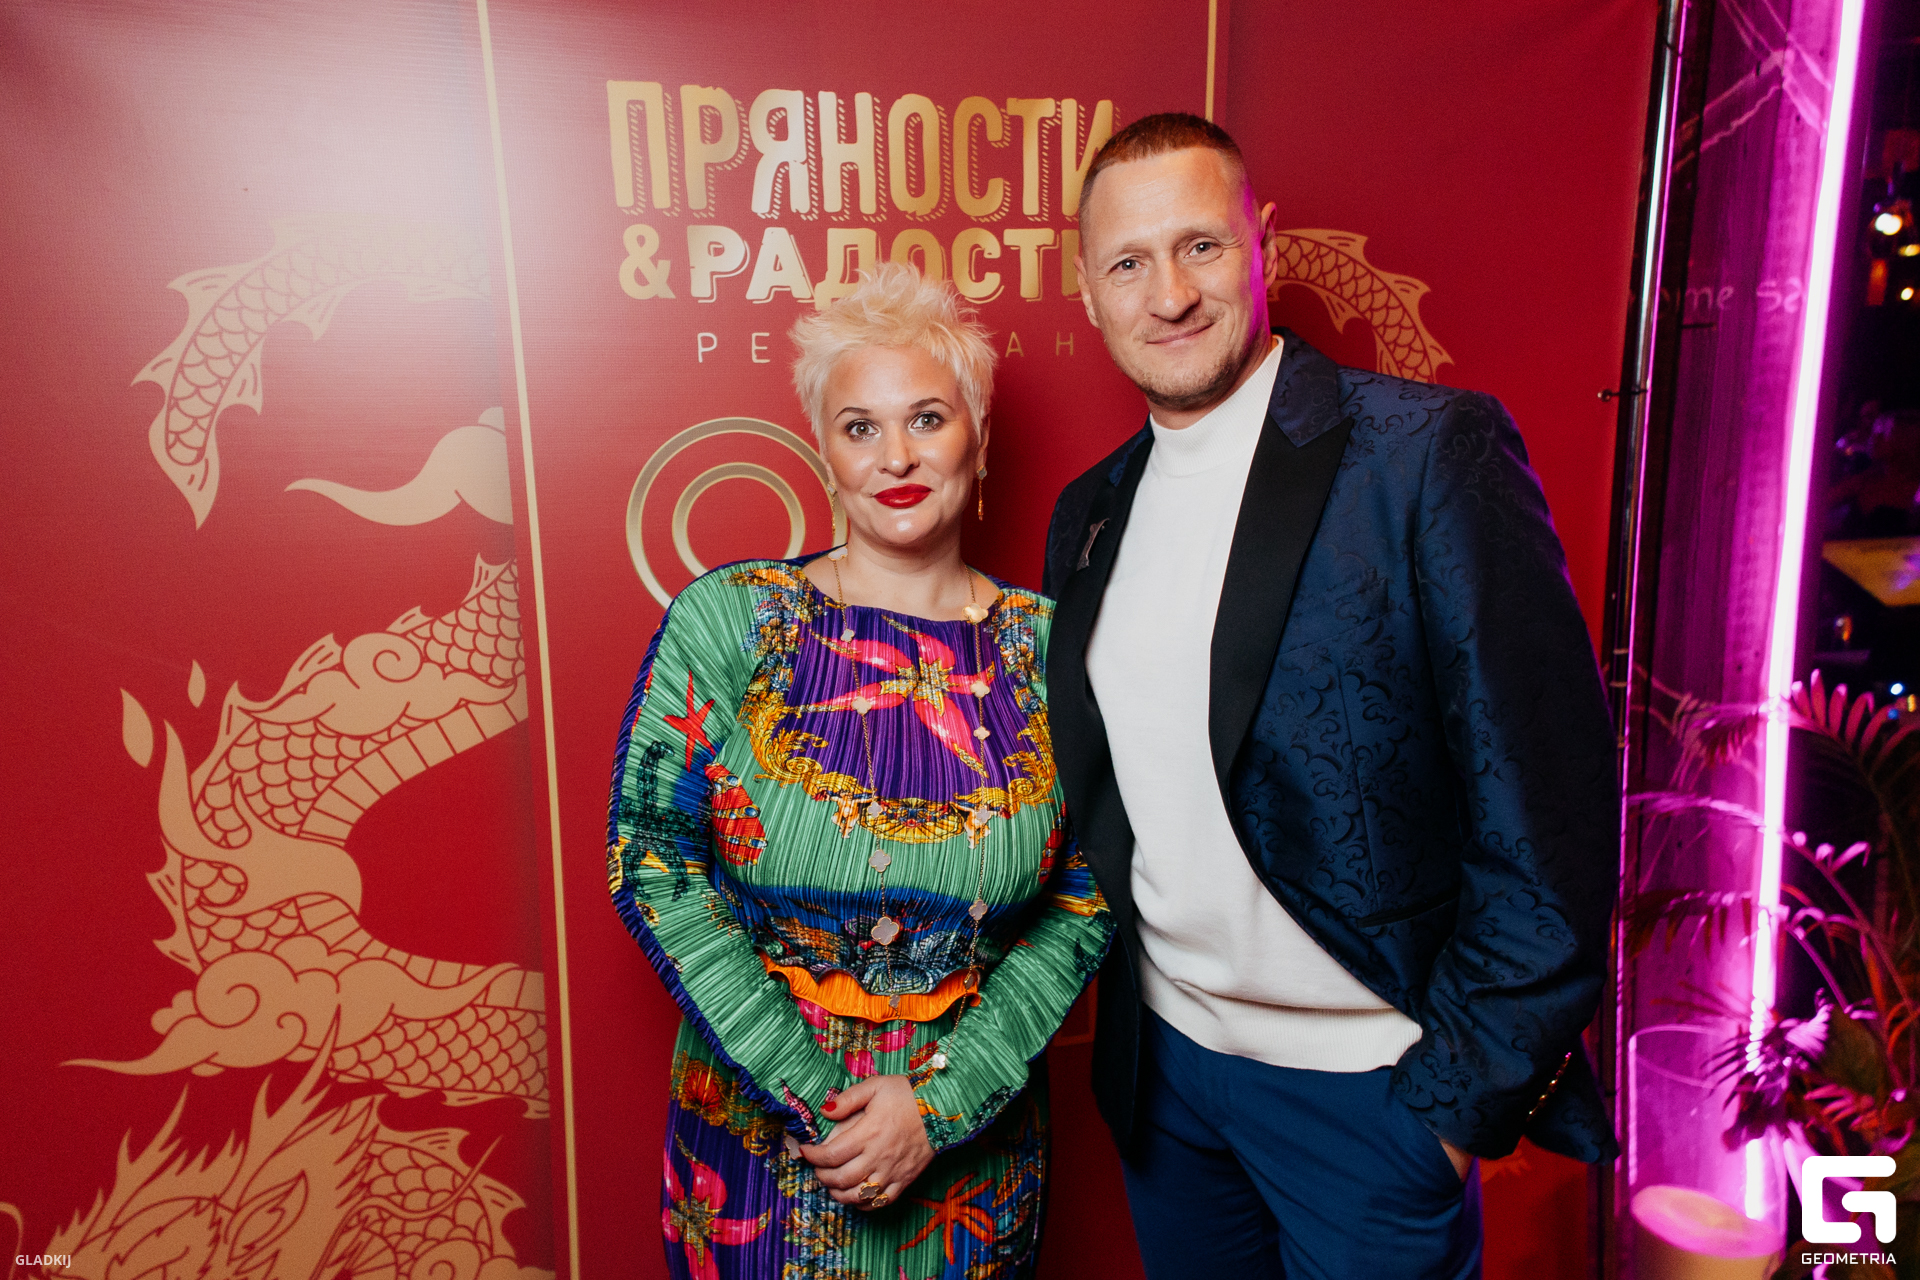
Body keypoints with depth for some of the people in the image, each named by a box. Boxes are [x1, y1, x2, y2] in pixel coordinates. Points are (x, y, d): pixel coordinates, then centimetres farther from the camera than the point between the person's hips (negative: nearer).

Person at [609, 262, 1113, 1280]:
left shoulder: (1048, 647, -6)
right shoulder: (725, 622, -9)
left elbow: (1085, 902, -4)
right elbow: (649, 858, -11)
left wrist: (943, 1099, -13)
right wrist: (811, 1090, -16)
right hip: (759, 1128, -1)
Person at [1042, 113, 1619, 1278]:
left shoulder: (1432, 451, -15)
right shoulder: (1089, 512, 3)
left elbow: (1548, 803, -16)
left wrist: (1467, 1089, -13)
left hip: (1368, 1085, -5)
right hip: (1162, 1060, 6)